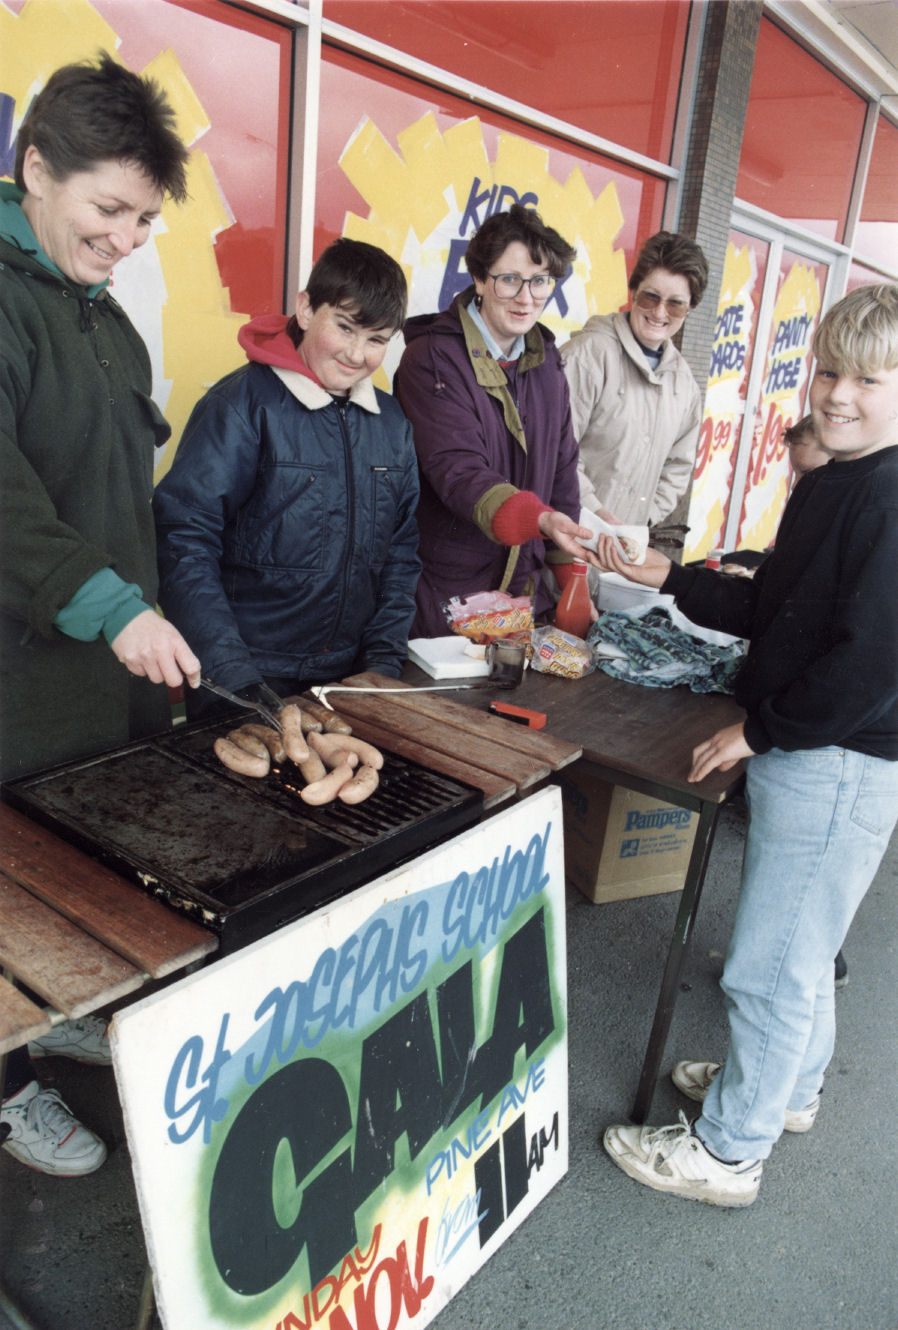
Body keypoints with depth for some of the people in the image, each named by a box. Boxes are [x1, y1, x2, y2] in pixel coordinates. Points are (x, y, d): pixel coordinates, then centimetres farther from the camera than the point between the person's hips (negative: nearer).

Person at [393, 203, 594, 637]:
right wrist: (539, 519, -40)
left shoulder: (546, 364, 9)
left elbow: (562, 470, 13)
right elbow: (457, 470, -24)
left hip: (524, 588, 6)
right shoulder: (431, 360, -11)